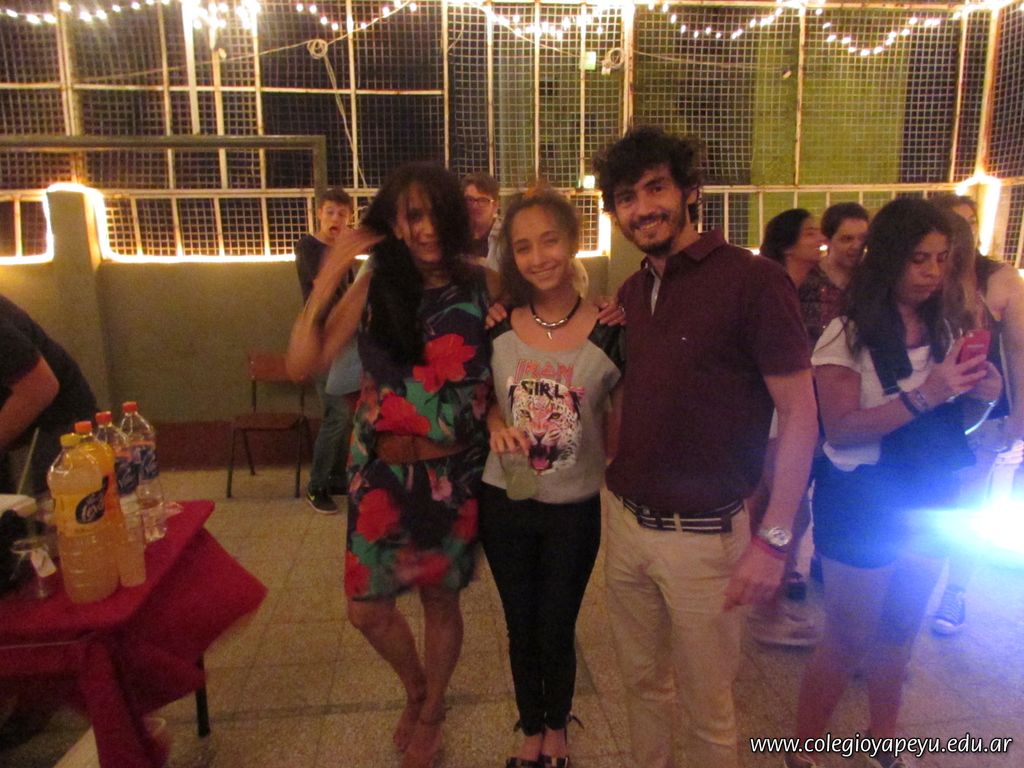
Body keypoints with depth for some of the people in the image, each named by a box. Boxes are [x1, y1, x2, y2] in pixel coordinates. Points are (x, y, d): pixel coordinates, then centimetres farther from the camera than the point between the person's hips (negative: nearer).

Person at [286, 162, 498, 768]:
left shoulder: (482, 287, -6)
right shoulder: (374, 288, -5)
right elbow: (303, 364, -11)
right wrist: (330, 275, -16)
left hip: (454, 474, -1)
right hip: (383, 472, 1)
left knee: (441, 599, 15)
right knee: (367, 608, 9)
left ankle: (430, 715, 44)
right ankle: (416, 687, 43)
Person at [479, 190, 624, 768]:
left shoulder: (609, 331, -13)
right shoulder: (498, 328, -8)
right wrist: (497, 424, -14)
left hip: (577, 508, -2)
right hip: (505, 503, 2)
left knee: (558, 630, 16)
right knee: (521, 627, 19)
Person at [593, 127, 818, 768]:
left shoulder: (753, 280, -13)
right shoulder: (632, 293, 8)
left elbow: (799, 414, -13)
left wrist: (774, 539, -16)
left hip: (705, 534, -6)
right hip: (625, 521, 6)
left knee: (707, 704, 12)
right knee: (642, 681, 21)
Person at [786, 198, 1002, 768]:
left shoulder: (945, 328, 4)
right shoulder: (850, 333, -13)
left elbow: (952, 422, 11)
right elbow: (841, 427, -20)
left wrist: (981, 397, -9)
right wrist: (924, 395, -28)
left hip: (930, 504, 6)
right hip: (864, 503, -6)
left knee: (900, 634, 20)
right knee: (851, 640, 4)